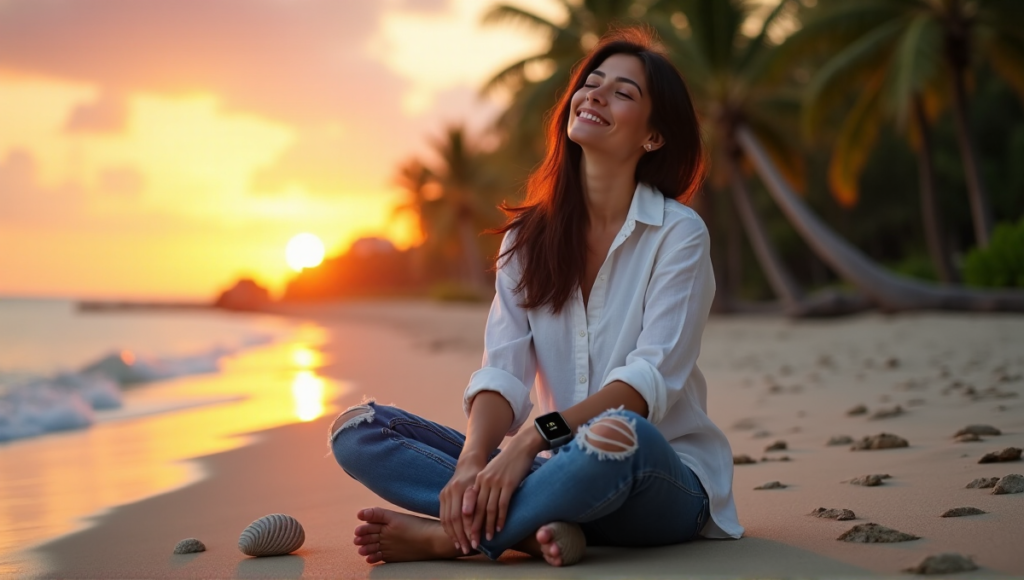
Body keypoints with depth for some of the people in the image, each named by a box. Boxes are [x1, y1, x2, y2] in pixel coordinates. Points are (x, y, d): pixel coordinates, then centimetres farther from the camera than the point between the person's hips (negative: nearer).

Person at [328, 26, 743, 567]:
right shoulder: (527, 236, 8)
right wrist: (472, 461, -25)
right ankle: (537, 525, -28)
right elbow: (503, 369, -4)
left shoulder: (678, 234, -5)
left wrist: (531, 439, -29)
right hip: (557, 469, 4)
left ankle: (449, 535, -22)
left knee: (616, 434, -41)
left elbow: (651, 378, -16)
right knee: (357, 429, -11)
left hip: (662, 481, -4)